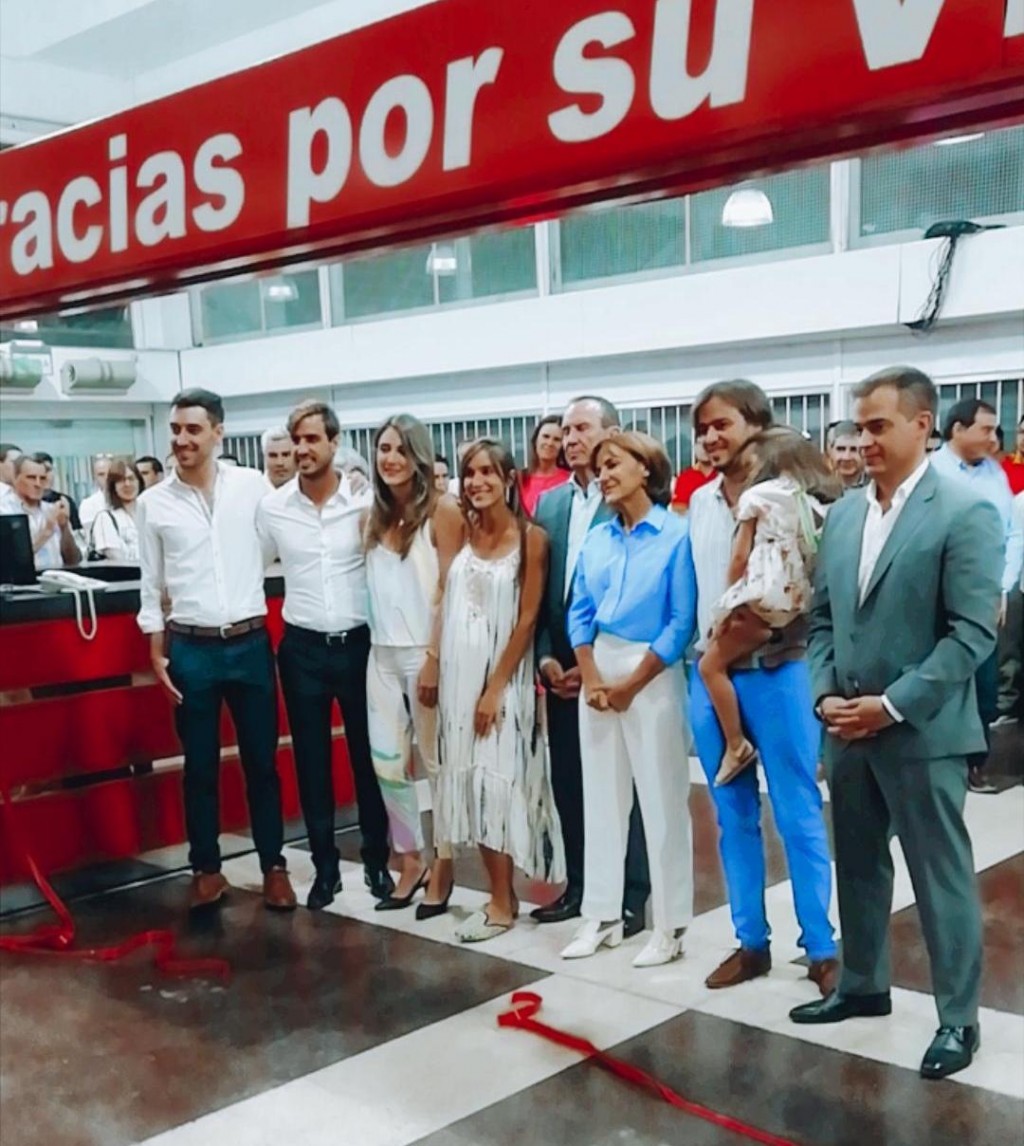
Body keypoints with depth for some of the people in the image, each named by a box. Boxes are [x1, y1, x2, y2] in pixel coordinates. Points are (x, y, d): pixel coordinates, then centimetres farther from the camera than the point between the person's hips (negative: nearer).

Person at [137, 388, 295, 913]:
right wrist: (157, 653, 3)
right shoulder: (153, 503, 1)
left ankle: (273, 865, 21)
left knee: (261, 762, 8)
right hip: (191, 649, 0)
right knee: (200, 766, 9)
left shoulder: (253, 486, -1)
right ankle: (206, 868, 23)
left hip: (251, 643, 0)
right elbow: (151, 584, 6)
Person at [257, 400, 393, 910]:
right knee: (311, 761, 8)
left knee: (368, 755, 9)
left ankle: (377, 860, 24)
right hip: (302, 648, 1)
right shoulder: (272, 507, -2)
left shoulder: (366, 502, -6)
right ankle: (325, 867, 21)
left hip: (359, 644, -1)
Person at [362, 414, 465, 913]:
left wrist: (435, 657, -14)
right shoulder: (372, 517, 11)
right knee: (387, 764, 8)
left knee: (437, 762, 4)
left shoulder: (442, 509, -7)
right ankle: (409, 862, 23)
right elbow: (373, 586, 15)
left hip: (426, 652, -6)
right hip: (381, 653, 6)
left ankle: (442, 865, 18)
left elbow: (450, 591, -11)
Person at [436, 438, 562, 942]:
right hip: (459, 671, 5)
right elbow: (443, 601, 5)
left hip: (503, 673, -5)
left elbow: (527, 619, -10)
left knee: (496, 781, -3)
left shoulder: (530, 537, -8)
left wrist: (496, 688, -12)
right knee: (472, 782, 7)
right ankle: (502, 895, 18)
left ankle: (502, 903, 9)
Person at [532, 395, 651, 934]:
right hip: (561, 667, 6)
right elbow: (538, 588, 11)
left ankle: (631, 895, 15)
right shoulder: (549, 503, 11)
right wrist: (545, 656, 0)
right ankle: (579, 886, 25)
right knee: (568, 782, 12)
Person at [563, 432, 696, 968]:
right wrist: (592, 679, -5)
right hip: (599, 670, 6)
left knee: (662, 800, 0)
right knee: (601, 796, 11)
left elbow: (682, 622, -11)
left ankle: (669, 925, 12)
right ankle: (602, 916, 22)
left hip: (653, 675, -6)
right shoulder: (596, 538, 7)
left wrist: (631, 685, -11)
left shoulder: (677, 535, -9)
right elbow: (580, 614, 8)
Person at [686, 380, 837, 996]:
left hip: (778, 670, -5)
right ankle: (751, 941, 23)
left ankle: (821, 948, 14)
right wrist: (710, 651, 11)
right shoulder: (700, 502, 9)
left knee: (799, 815, 2)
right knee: (734, 815, 12)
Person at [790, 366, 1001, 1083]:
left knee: (942, 877, 5)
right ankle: (863, 986, 35)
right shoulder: (844, 514, 10)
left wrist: (893, 706, -18)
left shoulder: (966, 511, -10)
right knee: (858, 868, 18)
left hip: (921, 732, -6)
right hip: (849, 729, 6)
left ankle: (958, 1018, 19)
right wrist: (826, 695, -1)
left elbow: (974, 632, -15)